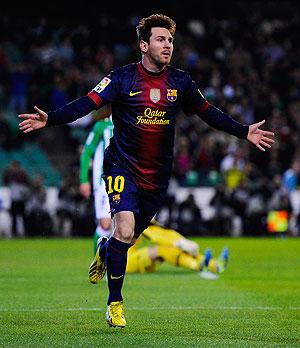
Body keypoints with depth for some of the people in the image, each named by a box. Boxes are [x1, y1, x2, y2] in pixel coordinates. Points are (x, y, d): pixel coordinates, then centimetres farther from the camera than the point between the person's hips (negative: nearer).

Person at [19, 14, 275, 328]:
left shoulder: (180, 82, 2)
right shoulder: (123, 78, -9)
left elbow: (207, 112, 15)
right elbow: (88, 103, -16)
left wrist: (244, 132, 14)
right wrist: (49, 119, -30)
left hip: (157, 173, 4)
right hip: (123, 166, -4)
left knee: (133, 234, 14)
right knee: (124, 228, -20)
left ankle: (104, 254, 51)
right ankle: (115, 303, -7)